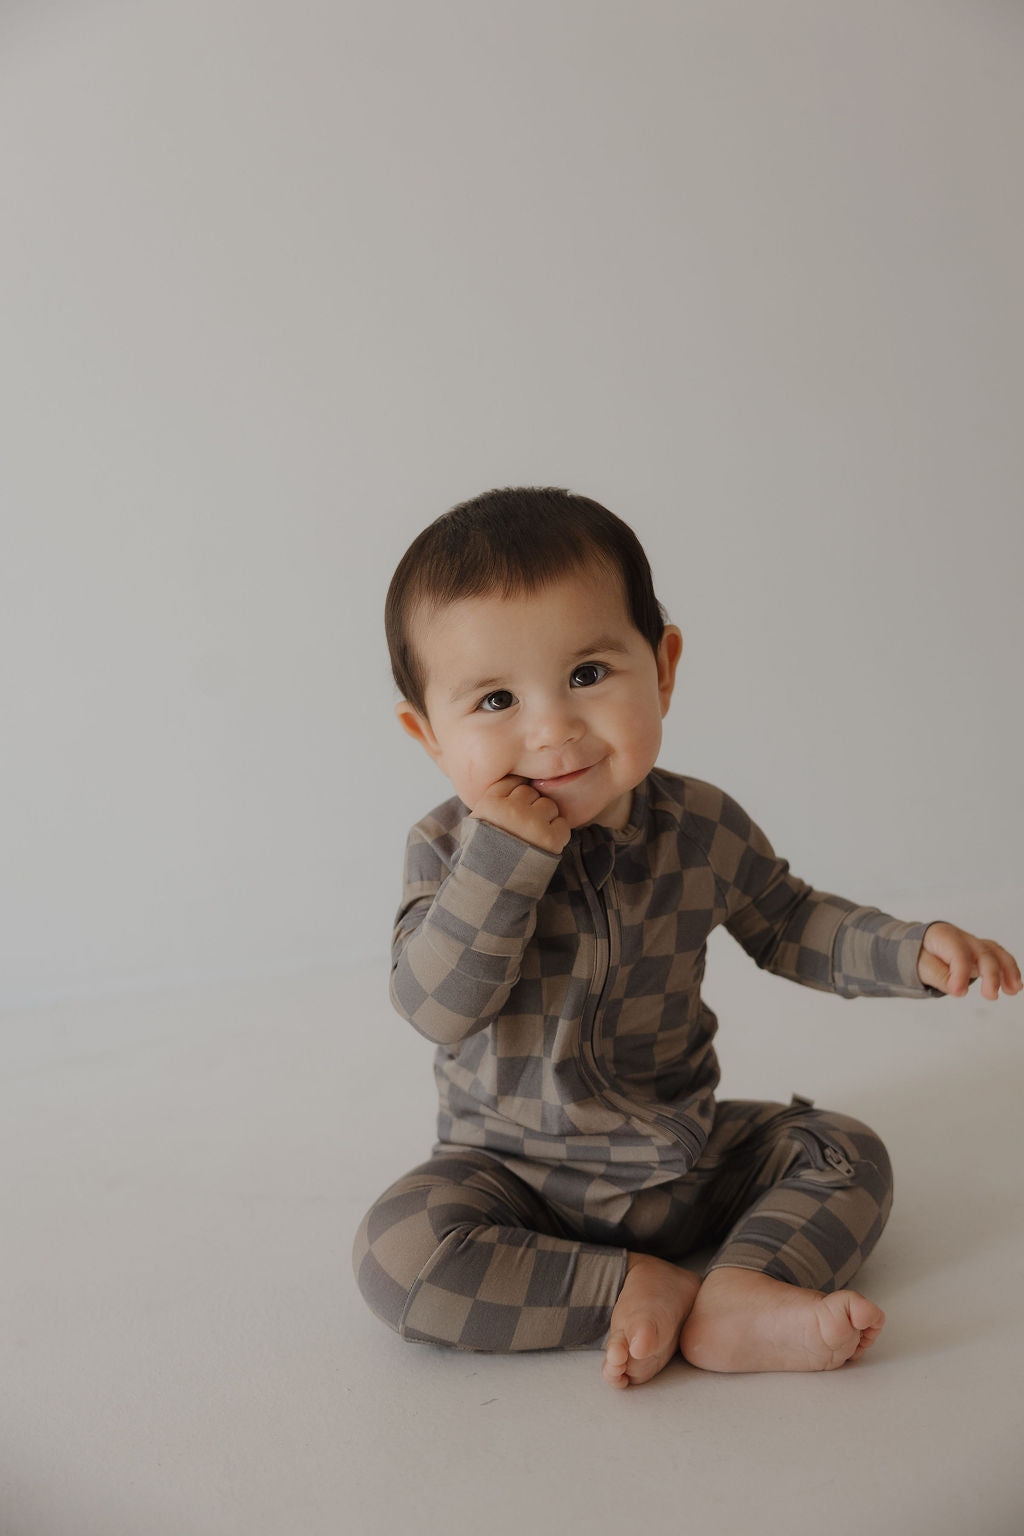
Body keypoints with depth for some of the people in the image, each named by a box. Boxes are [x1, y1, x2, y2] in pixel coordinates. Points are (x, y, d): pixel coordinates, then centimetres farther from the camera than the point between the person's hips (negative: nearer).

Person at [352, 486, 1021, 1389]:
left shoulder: (705, 829, -9)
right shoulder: (449, 848, -15)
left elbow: (788, 923, 9)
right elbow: (438, 1007, -28)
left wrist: (913, 951, -7)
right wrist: (506, 855, -35)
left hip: (685, 1160, 3)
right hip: (517, 1179, -2)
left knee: (848, 1152, -5)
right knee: (394, 1252, -27)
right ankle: (638, 1286, -17)